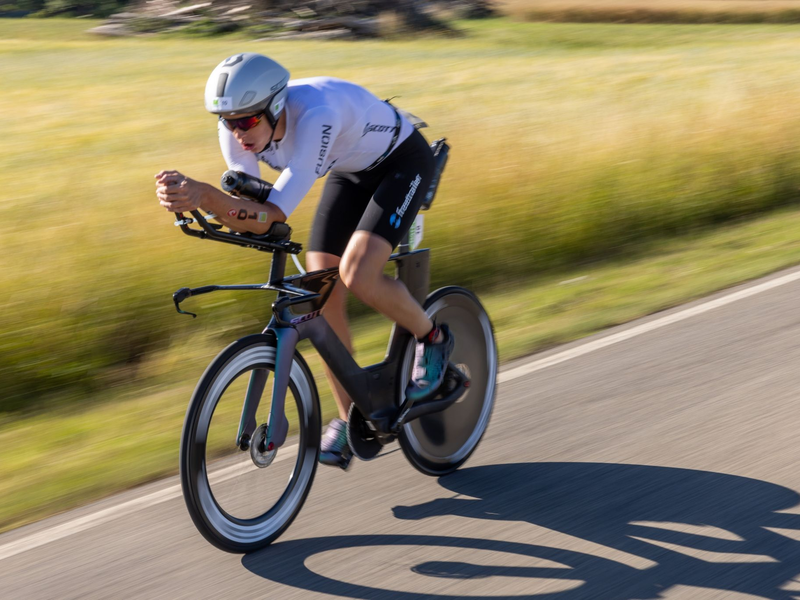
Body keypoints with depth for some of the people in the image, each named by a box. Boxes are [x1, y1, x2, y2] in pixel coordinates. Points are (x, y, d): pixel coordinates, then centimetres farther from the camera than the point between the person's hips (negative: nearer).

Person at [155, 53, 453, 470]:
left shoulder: (315, 114, -41)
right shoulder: (239, 127, -21)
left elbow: (272, 214, -45)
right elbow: (248, 220, -21)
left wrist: (204, 194, -58)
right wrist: (193, 197, -39)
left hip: (403, 160, -7)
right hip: (352, 169, 7)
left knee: (356, 276, -26)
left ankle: (432, 338, 5)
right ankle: (349, 420, 12)